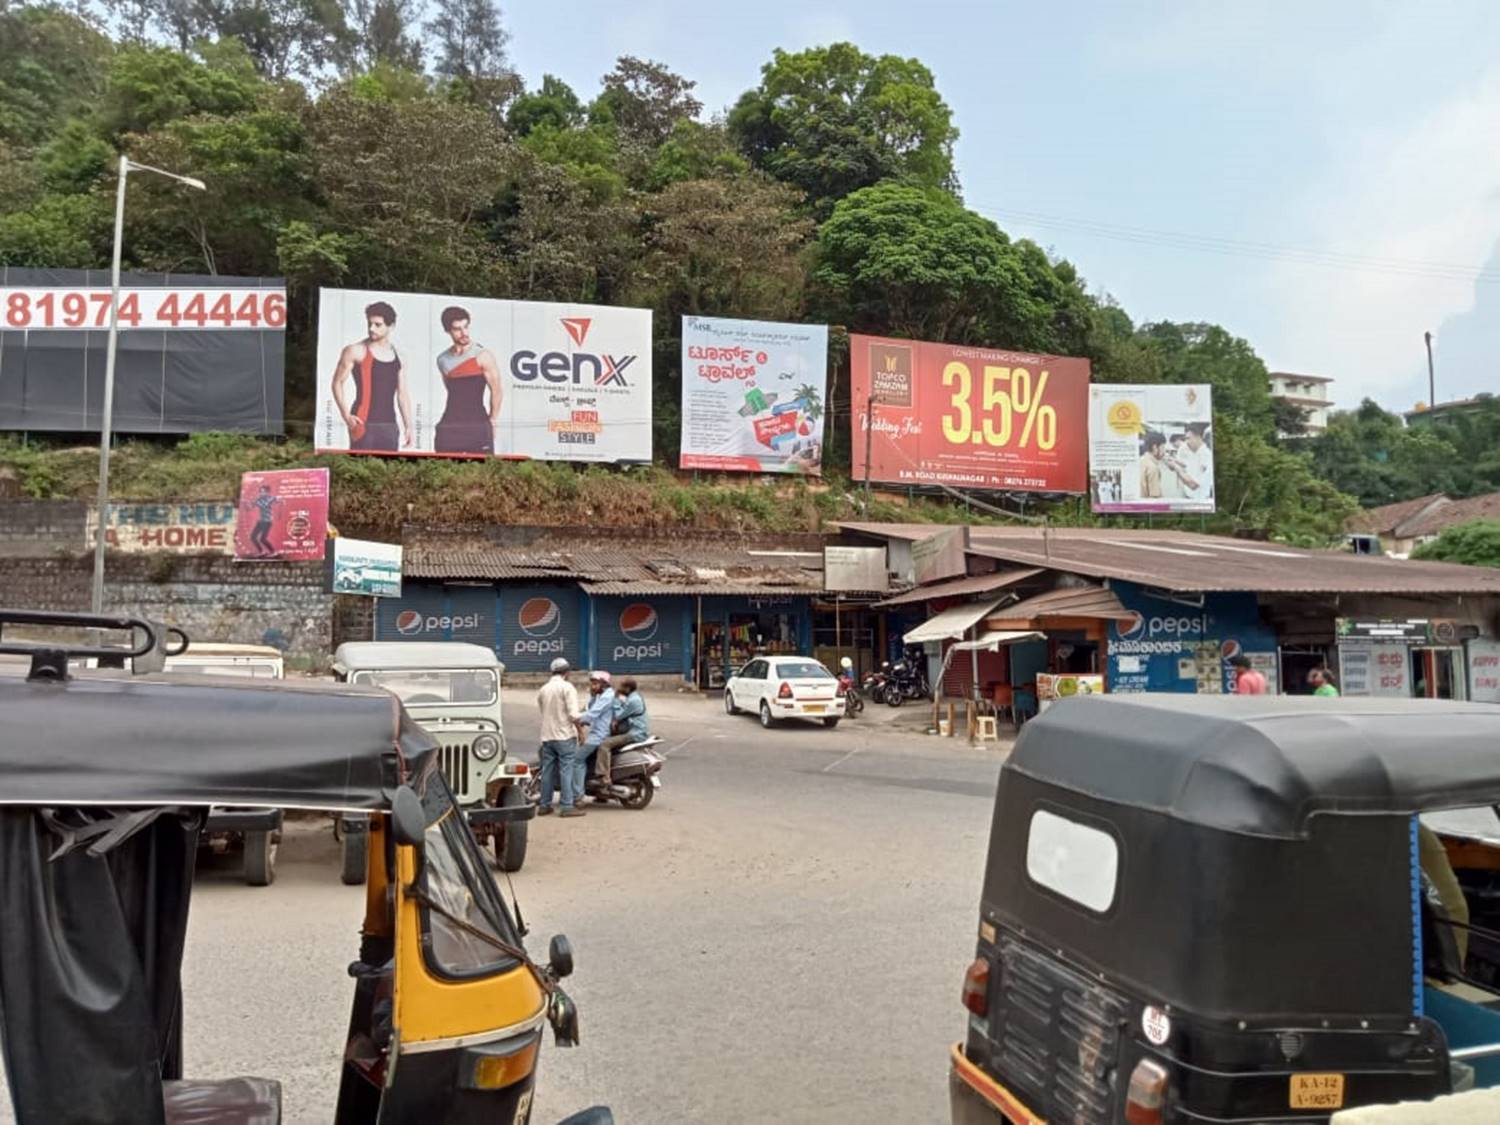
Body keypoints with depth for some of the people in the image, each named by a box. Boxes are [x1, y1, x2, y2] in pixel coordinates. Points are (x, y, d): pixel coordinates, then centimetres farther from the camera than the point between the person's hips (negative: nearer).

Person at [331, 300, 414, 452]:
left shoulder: (398, 356, 12)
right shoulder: (356, 351, -1)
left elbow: (402, 394, 15)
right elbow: (338, 383, 1)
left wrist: (408, 426, 10)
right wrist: (346, 415, -11)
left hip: (390, 426, 5)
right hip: (363, 424, -5)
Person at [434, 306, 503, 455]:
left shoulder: (483, 356, -5)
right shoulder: (442, 359, 11)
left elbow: (496, 391, -3)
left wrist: (492, 422, -1)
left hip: (477, 426, -4)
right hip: (449, 426, 4)